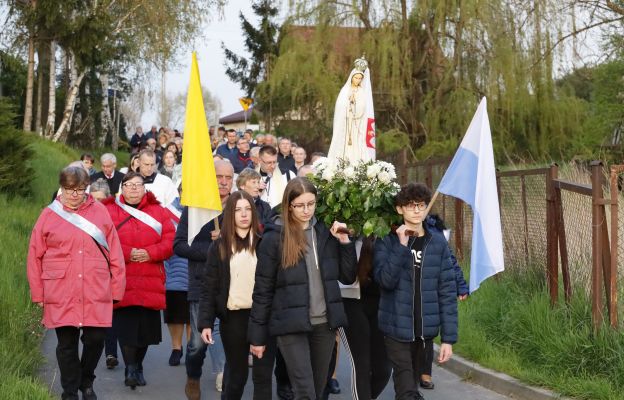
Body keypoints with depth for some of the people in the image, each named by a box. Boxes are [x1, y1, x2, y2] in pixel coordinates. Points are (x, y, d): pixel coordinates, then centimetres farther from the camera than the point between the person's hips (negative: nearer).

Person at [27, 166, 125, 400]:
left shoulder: (99, 212, 6)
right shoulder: (49, 215, 4)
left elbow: (114, 252, 5)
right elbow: (35, 257, 5)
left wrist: (117, 287, 1)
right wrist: (38, 293, 3)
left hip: (96, 293, 1)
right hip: (61, 295, 0)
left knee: (96, 339, 2)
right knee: (67, 344, 6)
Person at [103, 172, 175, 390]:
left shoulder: (158, 211, 11)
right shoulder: (109, 212, 5)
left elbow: (170, 241, 4)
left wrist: (149, 253, -12)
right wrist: (127, 252, -15)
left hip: (150, 282, 2)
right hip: (123, 281, -2)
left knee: (146, 326, 5)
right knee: (126, 326, -10)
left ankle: (138, 367, 23)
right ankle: (130, 369, 1)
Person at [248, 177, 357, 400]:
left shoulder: (326, 232, 6)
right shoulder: (274, 237, -6)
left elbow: (348, 277, 8)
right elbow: (263, 289, -4)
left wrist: (345, 242, -5)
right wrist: (258, 336, -4)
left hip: (325, 323, 5)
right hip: (291, 324, -4)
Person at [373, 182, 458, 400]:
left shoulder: (438, 242, 2)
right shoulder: (387, 241, -4)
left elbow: (447, 291, 0)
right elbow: (385, 280, -18)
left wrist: (448, 337, -4)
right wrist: (402, 246, -23)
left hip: (425, 330, 3)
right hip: (397, 328, -3)